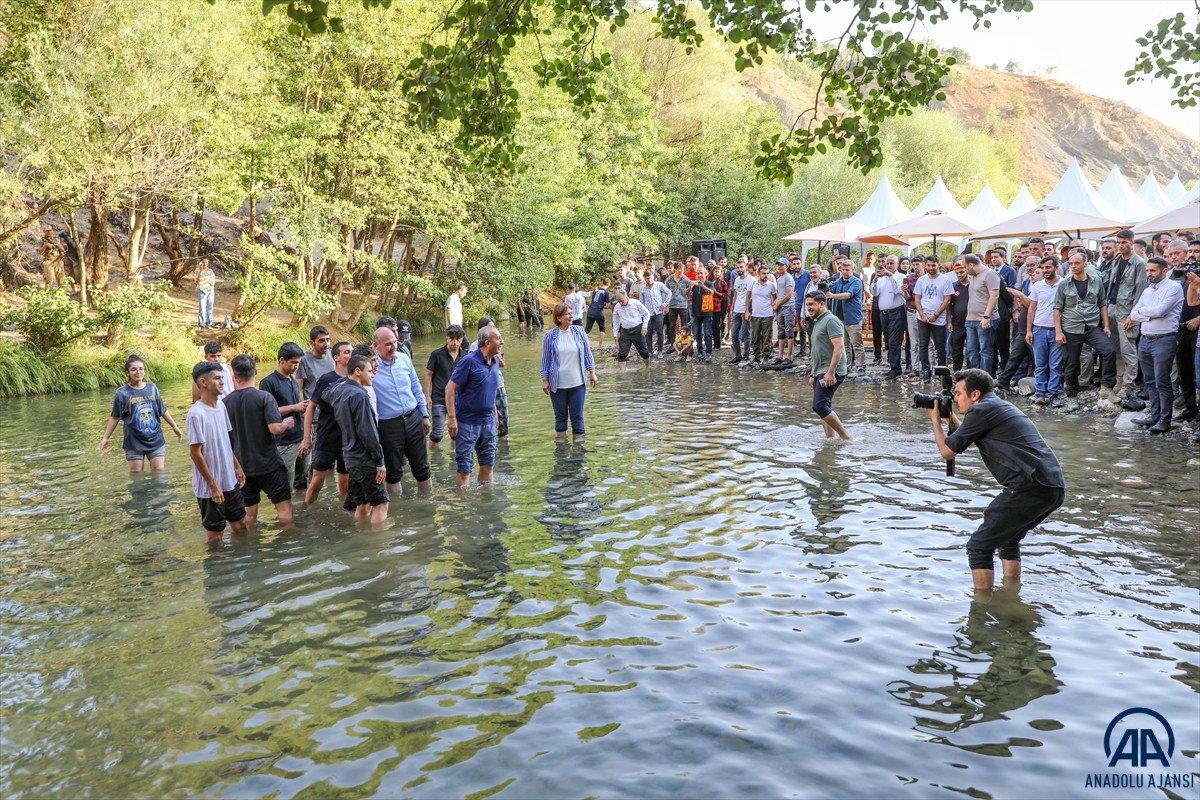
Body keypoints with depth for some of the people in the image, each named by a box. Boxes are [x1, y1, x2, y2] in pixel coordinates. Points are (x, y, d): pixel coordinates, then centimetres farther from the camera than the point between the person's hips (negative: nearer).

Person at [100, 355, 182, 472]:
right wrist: (105, 438, -1)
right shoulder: (122, 393, -5)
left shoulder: (152, 388, 3)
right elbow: (114, 417, 0)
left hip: (155, 439, 2)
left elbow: (163, 411, 13)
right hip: (134, 442, -2)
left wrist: (175, 427, 18)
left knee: (159, 471, 2)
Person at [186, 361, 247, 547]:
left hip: (230, 481, 7)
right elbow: (195, 453, -19)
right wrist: (213, 486, -18)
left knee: (240, 525, 17)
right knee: (214, 534, 6)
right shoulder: (197, 414, -20)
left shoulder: (221, 406, 3)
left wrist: (237, 467, 14)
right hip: (210, 487, -7)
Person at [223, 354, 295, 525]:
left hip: (242, 465, 4)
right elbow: (275, 428, -23)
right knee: (284, 507, 5)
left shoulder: (226, 402, -1)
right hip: (268, 463, -4)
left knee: (250, 514, 14)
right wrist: (287, 423, -2)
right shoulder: (264, 397, -14)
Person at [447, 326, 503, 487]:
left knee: (488, 461, 15)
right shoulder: (469, 362, -16)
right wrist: (452, 418, -20)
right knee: (464, 467, 1)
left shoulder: (495, 361, 6)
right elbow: (450, 388, -16)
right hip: (467, 421, -7)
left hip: (488, 420, 7)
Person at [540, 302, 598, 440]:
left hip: (577, 383, 1)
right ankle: (560, 437, 22)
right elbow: (545, 360, 2)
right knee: (560, 415, 10)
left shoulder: (579, 333, 1)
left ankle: (579, 438, 16)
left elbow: (587, 354, 9)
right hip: (557, 385, -1)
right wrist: (545, 380, 2)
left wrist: (592, 372, 7)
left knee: (577, 415, 6)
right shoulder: (549, 336, -4)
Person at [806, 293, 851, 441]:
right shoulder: (817, 322, 22)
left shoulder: (831, 320, -10)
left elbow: (839, 348, -20)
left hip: (831, 373, -10)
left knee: (819, 406, -18)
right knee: (824, 408, 9)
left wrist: (830, 373, -25)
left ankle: (846, 438, -12)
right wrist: (813, 375, 25)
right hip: (820, 373, 10)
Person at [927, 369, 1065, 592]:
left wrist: (936, 421, 18)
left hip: (1030, 488, -10)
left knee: (979, 546, 0)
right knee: (1008, 540, 28)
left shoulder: (981, 410, -4)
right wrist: (953, 419, 42)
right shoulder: (1002, 406, 24)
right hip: (1055, 488, 10)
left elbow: (947, 451, 3)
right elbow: (975, 437, 43)